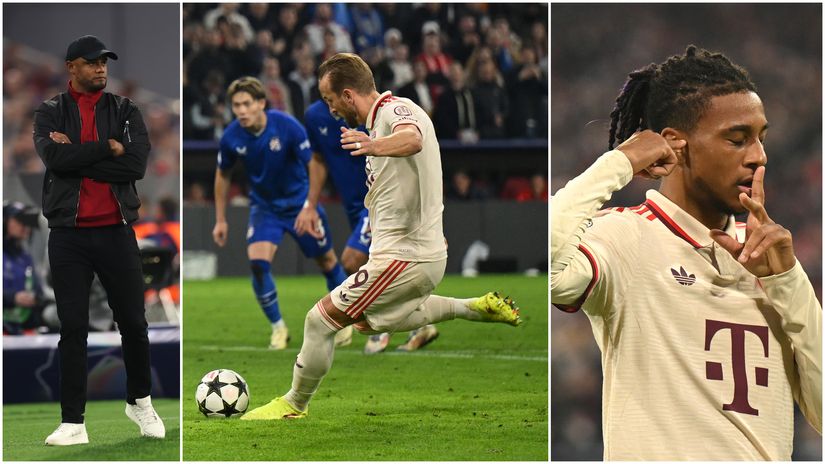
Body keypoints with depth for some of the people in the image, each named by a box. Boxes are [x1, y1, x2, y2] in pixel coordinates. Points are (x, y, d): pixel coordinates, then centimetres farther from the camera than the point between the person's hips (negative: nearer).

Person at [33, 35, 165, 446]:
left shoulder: (125, 111, 6)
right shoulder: (50, 113, 5)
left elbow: (136, 165, -9)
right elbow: (55, 158, -15)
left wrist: (77, 157, -11)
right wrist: (107, 148, -12)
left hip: (116, 231, 1)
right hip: (68, 235, -1)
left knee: (133, 323, 6)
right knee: (72, 330, -2)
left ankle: (140, 401, 28)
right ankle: (73, 422, 0)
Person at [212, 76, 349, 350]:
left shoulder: (287, 126, -25)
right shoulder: (231, 137, -15)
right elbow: (223, 175, 3)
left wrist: (311, 208, -22)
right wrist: (220, 220, 6)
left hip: (299, 202, -1)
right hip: (264, 206, 2)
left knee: (326, 261, 10)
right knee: (258, 263, -18)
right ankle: (278, 328, -1)